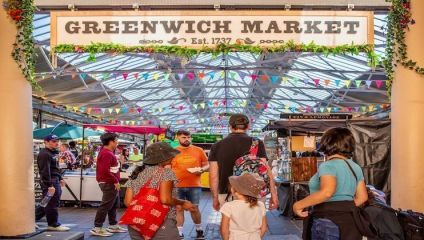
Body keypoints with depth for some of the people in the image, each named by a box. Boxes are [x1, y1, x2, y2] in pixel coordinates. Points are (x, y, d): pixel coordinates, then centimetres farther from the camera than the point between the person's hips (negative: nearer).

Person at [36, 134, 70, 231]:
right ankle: (53, 224, 7)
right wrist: (50, 185, -25)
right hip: (49, 182, -11)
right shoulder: (44, 154, -17)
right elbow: (45, 171, -23)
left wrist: (60, 178, 23)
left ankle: (33, 218, 25)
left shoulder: (53, 153, 17)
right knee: (51, 204, -2)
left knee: (48, 203, 16)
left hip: (55, 181, 11)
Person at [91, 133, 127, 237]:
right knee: (106, 206, -8)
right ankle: (97, 228, -4)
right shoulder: (106, 153, -18)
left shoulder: (108, 152, 15)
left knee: (114, 205, 17)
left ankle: (113, 225, 26)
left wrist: (115, 181, 11)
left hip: (111, 183, 11)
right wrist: (115, 181, -20)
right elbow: (105, 171, -25)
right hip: (109, 184, -11)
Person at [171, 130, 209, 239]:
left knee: (194, 209, 7)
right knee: (178, 209, 5)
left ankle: (199, 230, 27)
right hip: (177, 186, 0)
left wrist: (201, 170, -13)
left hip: (194, 185, 0)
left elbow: (207, 165, 8)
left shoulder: (198, 150, 2)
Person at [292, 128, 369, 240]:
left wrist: (299, 205, -22)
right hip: (349, 221, 8)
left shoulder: (328, 165, -15)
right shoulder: (355, 167, 10)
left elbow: (327, 192, -30)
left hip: (328, 223, -8)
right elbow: (362, 197, 13)